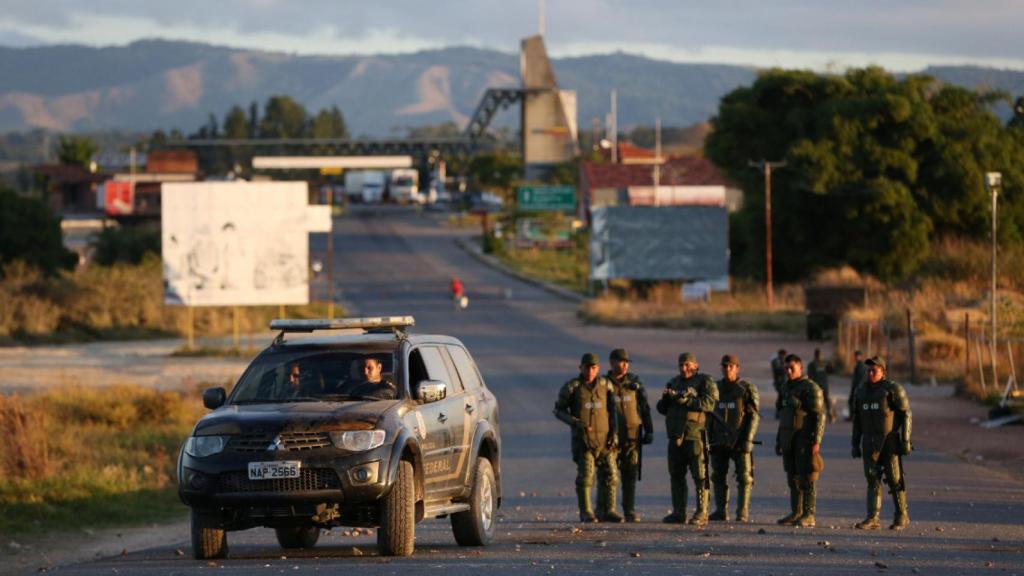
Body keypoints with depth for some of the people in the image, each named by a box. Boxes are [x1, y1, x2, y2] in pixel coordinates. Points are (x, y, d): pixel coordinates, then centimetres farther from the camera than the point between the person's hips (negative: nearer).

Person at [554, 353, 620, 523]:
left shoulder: (606, 385, 4)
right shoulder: (571, 387, -5)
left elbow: (612, 411, 9)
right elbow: (559, 410, 0)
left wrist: (614, 434, -1)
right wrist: (576, 423, -15)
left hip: (604, 439, 3)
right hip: (583, 439, -3)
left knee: (610, 475, 0)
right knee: (585, 475, -9)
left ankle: (608, 511, 8)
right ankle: (586, 513, -2)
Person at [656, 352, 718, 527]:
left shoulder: (705, 382, 2)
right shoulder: (674, 383, 20)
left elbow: (709, 404, -13)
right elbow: (661, 409, 20)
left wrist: (684, 400, -16)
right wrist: (665, 398, -2)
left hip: (695, 435, -6)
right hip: (675, 437, 6)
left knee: (700, 476, -7)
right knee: (676, 476, 7)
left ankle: (701, 514, -6)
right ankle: (678, 513, 13)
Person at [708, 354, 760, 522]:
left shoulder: (747, 389, -2)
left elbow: (754, 416, -6)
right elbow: (709, 415, 15)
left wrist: (748, 439, -14)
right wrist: (708, 438, 8)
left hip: (739, 442, -4)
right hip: (719, 442, 4)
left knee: (744, 477, -5)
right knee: (718, 477, 6)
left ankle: (743, 513, -2)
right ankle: (720, 511, 13)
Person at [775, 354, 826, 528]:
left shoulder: (810, 388, -10)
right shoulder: (786, 388, 17)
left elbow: (819, 416, -14)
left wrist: (816, 441, -20)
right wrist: (779, 440, 21)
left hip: (805, 440, -8)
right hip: (789, 440, 8)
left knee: (806, 479, -7)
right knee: (793, 479, 9)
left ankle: (808, 516, -6)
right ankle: (795, 514, 13)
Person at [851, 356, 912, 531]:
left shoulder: (893, 389, -7)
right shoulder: (861, 392, 11)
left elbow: (905, 415, -8)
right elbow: (857, 420, 15)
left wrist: (906, 441, -15)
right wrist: (855, 444, 11)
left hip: (890, 442, -5)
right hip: (870, 442, 5)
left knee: (894, 480, -1)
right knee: (872, 479, -2)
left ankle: (902, 517, 12)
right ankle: (872, 519, -6)